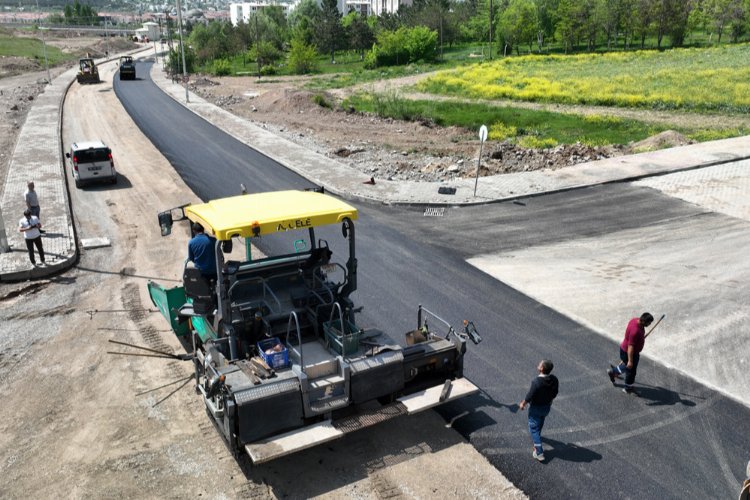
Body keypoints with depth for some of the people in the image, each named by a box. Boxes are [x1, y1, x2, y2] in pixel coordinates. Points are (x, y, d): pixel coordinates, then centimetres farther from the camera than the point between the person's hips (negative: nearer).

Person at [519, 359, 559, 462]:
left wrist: (523, 404, -6)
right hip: (547, 406, 7)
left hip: (536, 408, -6)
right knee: (540, 421, 33)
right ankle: (537, 437, 60)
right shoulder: (554, 379, -16)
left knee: (534, 428, 7)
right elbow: (555, 393, -1)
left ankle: (539, 453, 5)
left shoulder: (536, 382, -34)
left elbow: (529, 396, -24)